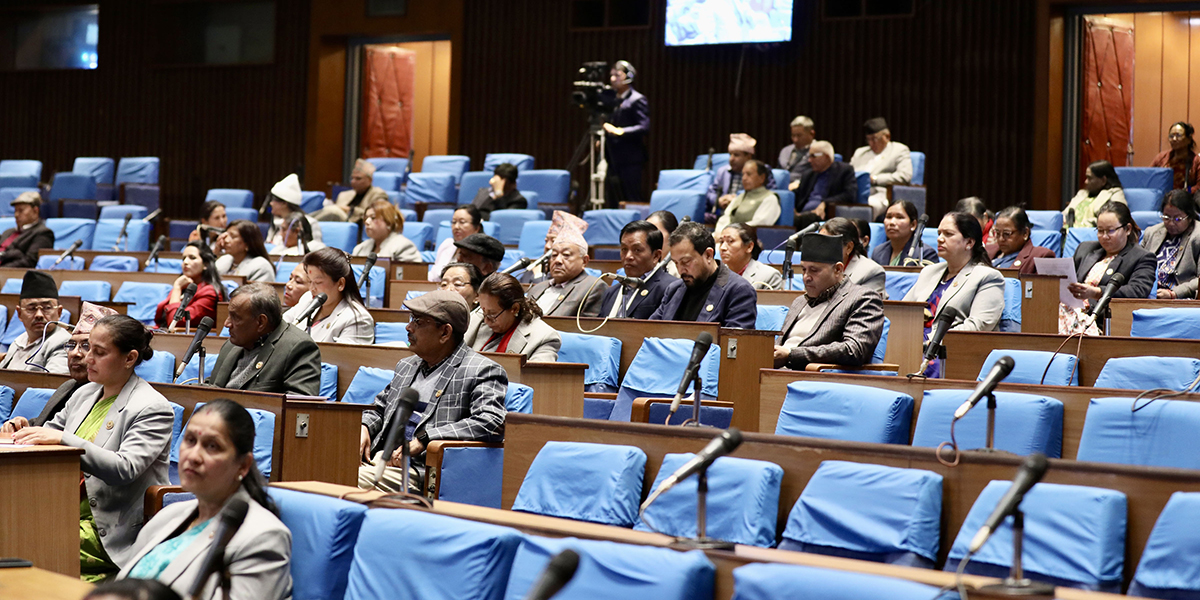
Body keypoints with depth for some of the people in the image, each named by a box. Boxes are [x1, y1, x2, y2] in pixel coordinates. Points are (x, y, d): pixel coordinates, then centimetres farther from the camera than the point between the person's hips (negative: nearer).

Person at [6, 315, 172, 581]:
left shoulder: (153, 408, -10)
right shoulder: (83, 394, 14)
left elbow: (124, 470, -22)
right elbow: (48, 435, 24)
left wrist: (63, 439, -26)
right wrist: (24, 432, 0)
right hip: (68, 516, 7)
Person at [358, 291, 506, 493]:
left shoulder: (482, 371, -2)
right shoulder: (407, 365, 24)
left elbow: (491, 423, -18)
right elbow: (379, 407, 36)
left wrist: (422, 440, -20)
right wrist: (363, 428, 9)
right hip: (379, 460, 7)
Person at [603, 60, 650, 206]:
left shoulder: (637, 100, -6)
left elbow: (644, 127, -16)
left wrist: (620, 131, -27)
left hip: (630, 160, -8)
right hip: (613, 160, 8)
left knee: (632, 201, -7)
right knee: (611, 202, 6)